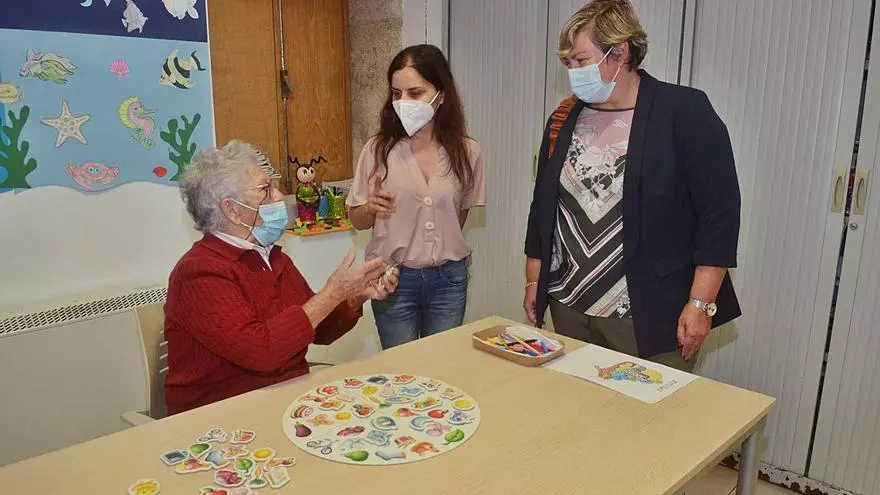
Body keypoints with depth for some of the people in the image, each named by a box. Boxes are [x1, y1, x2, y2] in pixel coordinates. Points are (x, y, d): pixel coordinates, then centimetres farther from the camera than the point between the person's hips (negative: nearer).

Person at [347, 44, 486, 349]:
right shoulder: (379, 150, -8)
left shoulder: (466, 152, -5)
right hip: (394, 278, -1)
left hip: (448, 279, 1)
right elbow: (356, 219, 0)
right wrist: (373, 208, -19)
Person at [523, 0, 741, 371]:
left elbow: (719, 214, -10)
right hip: (568, 308, 5)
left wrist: (700, 304, -13)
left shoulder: (685, 112, -8)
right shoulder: (564, 118, 7)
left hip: (651, 316, -4)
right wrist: (534, 282, 13)